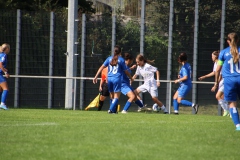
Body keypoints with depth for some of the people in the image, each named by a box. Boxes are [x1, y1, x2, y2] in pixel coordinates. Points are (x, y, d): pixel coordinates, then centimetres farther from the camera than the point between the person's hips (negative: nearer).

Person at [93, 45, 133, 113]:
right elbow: (126, 71, 4)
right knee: (116, 96, -3)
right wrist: (131, 78, 21)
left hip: (109, 79, 4)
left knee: (112, 95, 17)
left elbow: (101, 67, 4)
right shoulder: (121, 60, -1)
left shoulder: (109, 59, 8)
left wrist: (96, 77, 5)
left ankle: (113, 110, 21)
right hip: (117, 79, -4)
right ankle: (111, 109, -19)